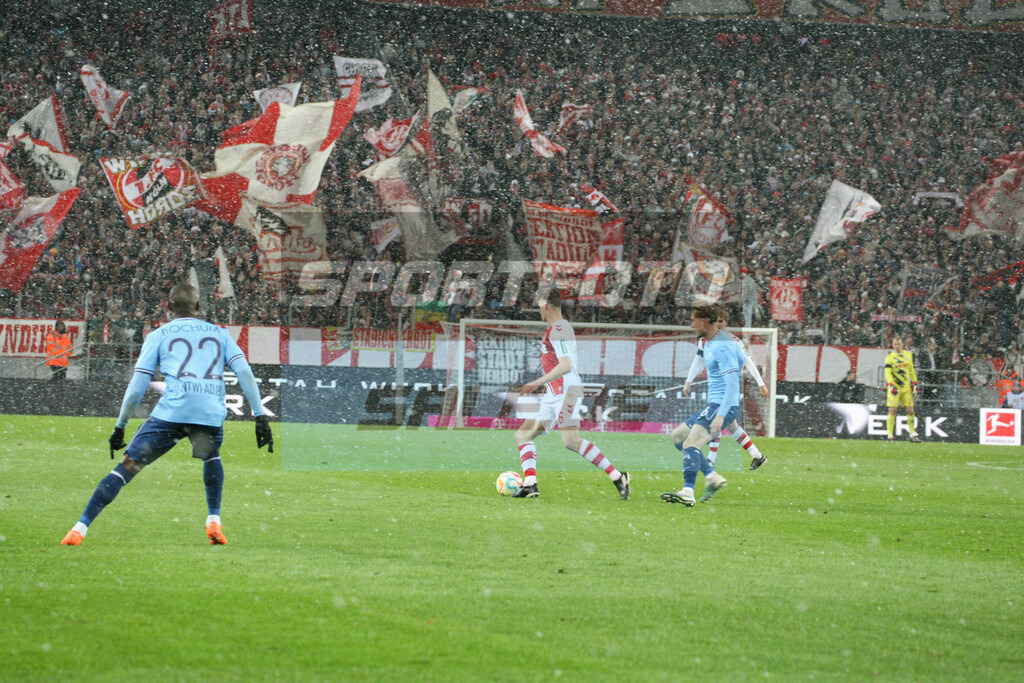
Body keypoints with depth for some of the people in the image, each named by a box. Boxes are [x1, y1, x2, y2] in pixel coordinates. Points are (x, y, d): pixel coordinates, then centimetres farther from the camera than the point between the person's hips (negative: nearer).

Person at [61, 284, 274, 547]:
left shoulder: (159, 335, 18)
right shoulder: (219, 334, 24)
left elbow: (137, 387, 11)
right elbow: (245, 372, 11)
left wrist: (120, 427, 17)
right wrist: (260, 417, 8)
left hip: (171, 412, -2)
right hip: (212, 414, 2)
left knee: (126, 467, 1)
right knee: (211, 457, 35)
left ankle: (80, 529, -7)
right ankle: (214, 522, 23)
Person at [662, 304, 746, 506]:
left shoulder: (723, 347, -17)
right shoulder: (709, 343, 15)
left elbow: (732, 383, -24)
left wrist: (721, 415, -32)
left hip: (722, 406, -11)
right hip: (713, 405, 11)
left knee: (690, 444, -25)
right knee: (677, 436, 15)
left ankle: (687, 493, -37)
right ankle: (712, 477, 9)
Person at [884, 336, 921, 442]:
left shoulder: (908, 355, 10)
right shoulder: (890, 357, -4)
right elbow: (888, 372, -12)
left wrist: (915, 383, 17)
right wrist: (891, 385, -24)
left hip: (906, 388, 4)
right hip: (895, 388, -4)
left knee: (910, 410, 1)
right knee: (892, 411, -7)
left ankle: (913, 435, 9)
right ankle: (890, 436, -3)